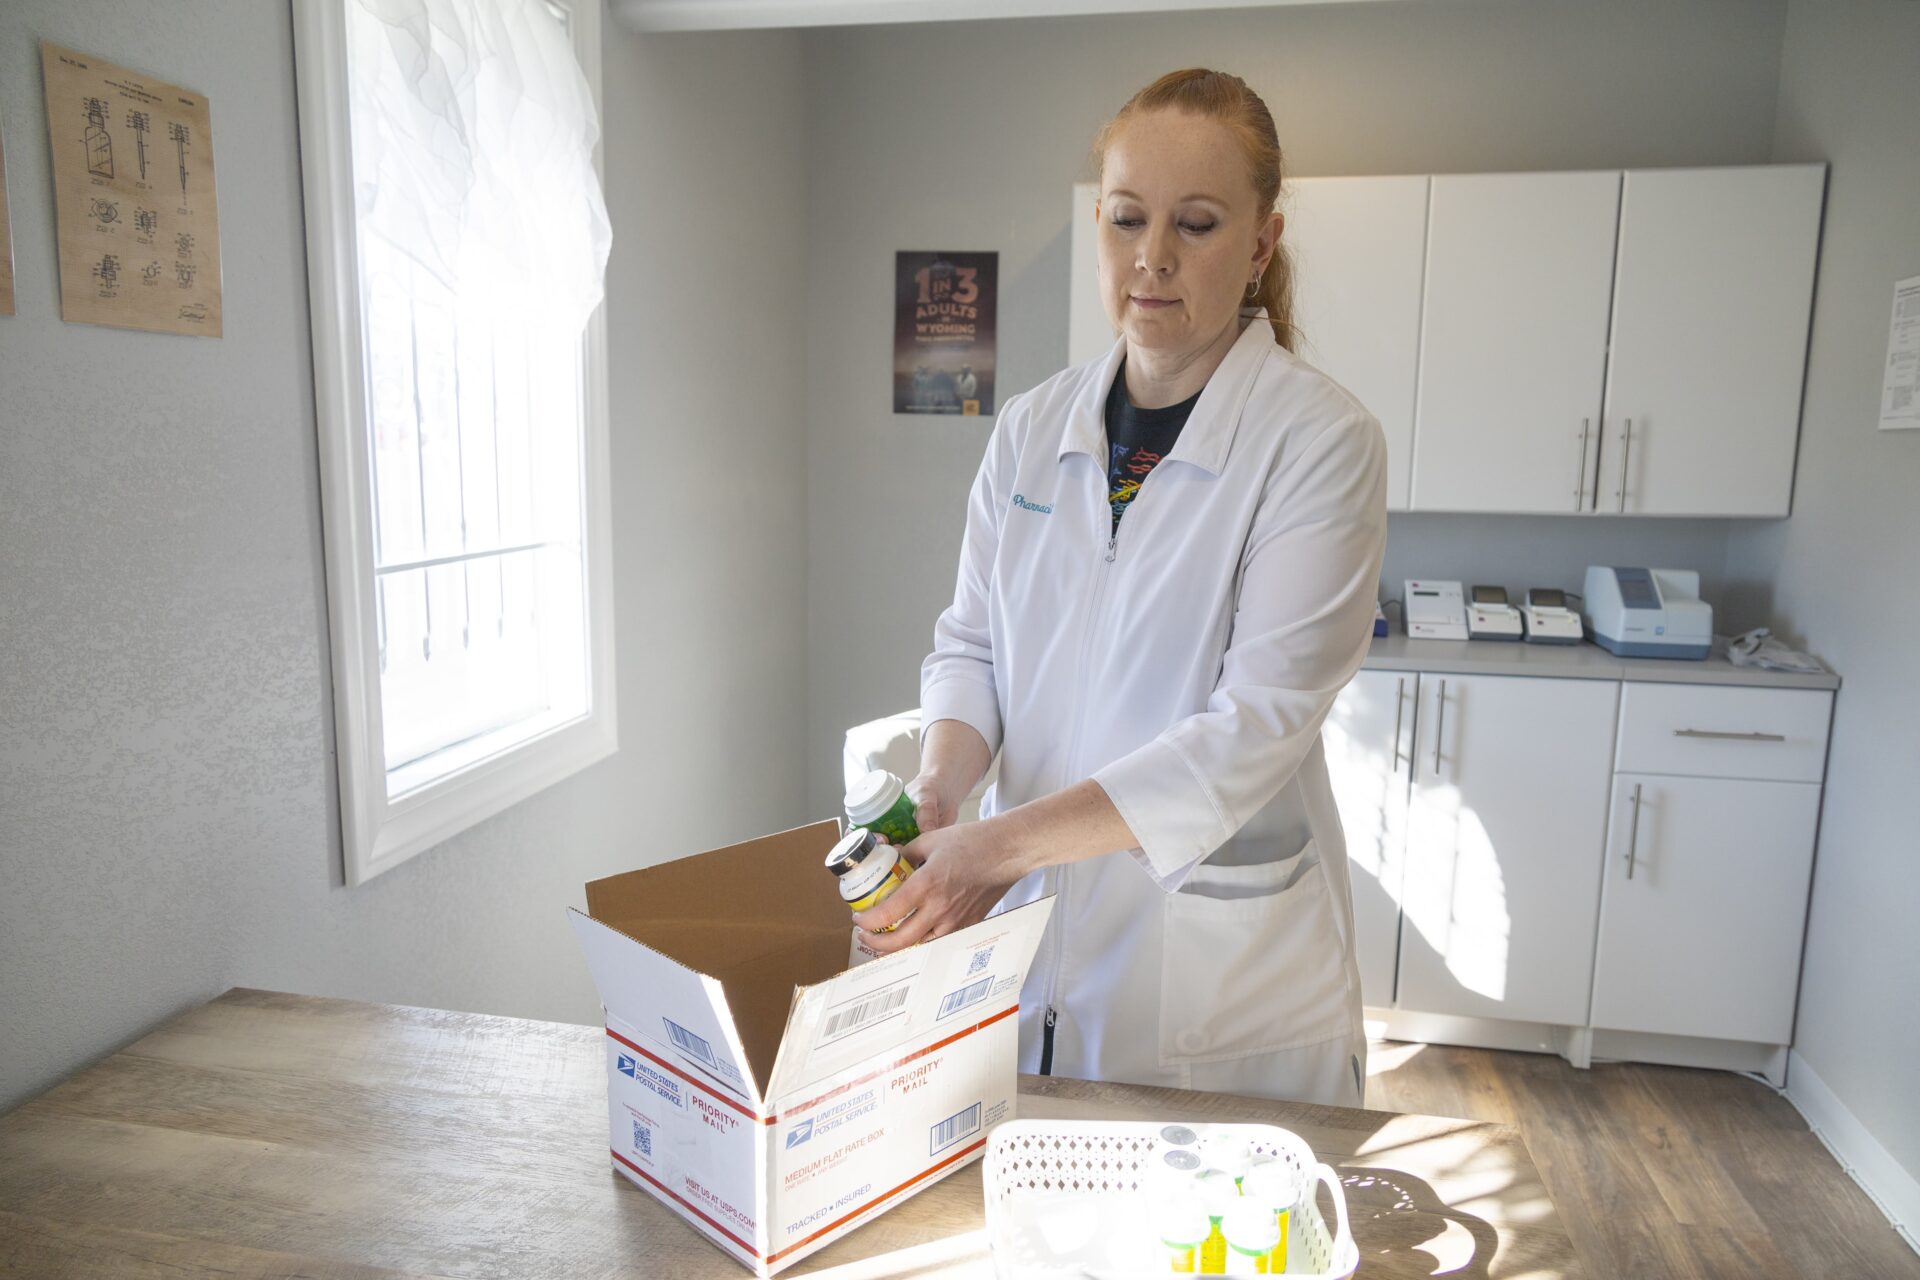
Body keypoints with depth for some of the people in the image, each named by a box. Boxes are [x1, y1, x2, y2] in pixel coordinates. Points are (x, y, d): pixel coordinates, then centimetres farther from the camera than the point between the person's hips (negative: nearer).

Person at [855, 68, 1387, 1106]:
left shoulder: (1321, 443, -12)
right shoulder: (1032, 427, 3)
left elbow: (1256, 726, -20)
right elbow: (970, 640, 6)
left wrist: (1009, 839, -26)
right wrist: (936, 789, -14)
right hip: (1031, 926, 4)